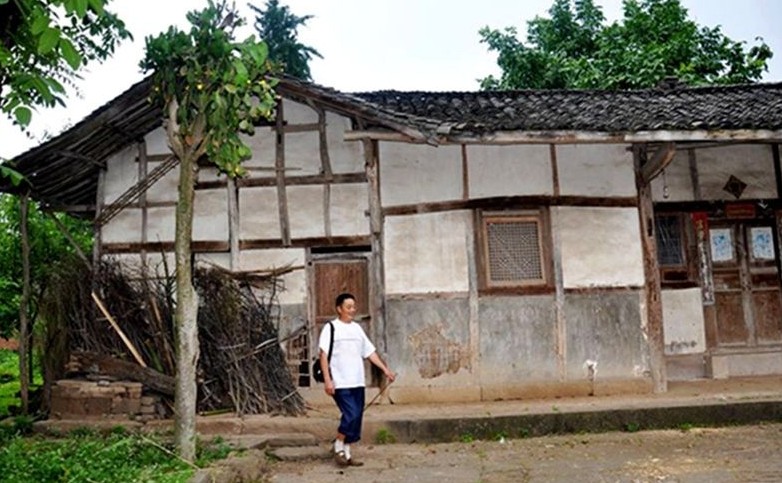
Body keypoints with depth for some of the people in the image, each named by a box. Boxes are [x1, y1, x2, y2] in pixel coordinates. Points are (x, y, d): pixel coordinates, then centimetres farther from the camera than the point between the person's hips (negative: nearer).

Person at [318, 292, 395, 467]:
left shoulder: (357, 328, 15)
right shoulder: (331, 328, -4)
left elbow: (370, 352, 17)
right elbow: (324, 355, -9)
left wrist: (385, 369, 9)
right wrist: (327, 380, -17)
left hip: (357, 382, 6)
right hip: (340, 383, -6)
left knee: (356, 419, 7)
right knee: (351, 415, -15)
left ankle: (346, 453, 19)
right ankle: (338, 447, 6)